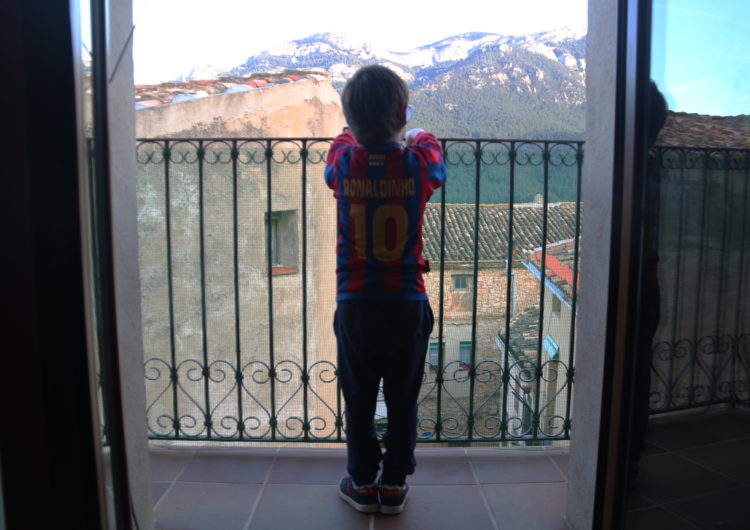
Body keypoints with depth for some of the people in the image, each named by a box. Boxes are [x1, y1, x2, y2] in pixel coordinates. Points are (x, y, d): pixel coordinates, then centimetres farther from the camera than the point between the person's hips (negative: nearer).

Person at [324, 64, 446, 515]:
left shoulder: (344, 162, -9)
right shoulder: (418, 164, -10)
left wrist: (361, 127, 37)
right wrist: (416, 133, 37)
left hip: (355, 305, 1)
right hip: (408, 305, 0)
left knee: (359, 400, 16)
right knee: (403, 400, 15)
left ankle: (362, 483, 30)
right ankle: (395, 485, 29)